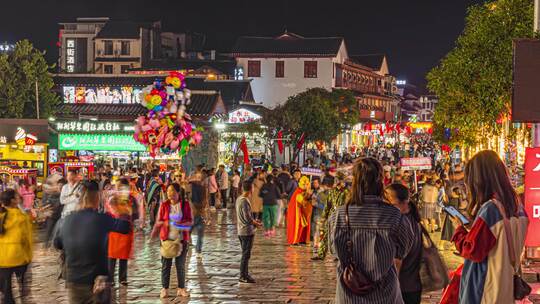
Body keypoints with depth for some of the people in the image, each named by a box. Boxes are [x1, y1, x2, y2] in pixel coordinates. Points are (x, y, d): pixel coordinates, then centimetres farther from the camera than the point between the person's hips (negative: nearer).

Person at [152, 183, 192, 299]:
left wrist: (182, 223, -20)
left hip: (182, 239, 0)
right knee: (166, 264, 2)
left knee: (180, 264, 7)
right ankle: (164, 289, 10)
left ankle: (181, 288, 16)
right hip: (167, 238, 0)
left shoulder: (185, 204, -2)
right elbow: (158, 221, 4)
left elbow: (191, 221, -2)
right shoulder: (164, 205, -1)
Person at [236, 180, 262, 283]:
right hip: (247, 231, -9)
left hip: (241, 231, 9)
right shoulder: (245, 201, -20)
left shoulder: (239, 199, 9)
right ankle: (243, 276, 3)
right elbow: (247, 218, -21)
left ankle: (245, 274, 24)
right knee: (246, 254, -2)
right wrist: (256, 223, -5)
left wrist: (253, 220, 17)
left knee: (245, 254, 17)